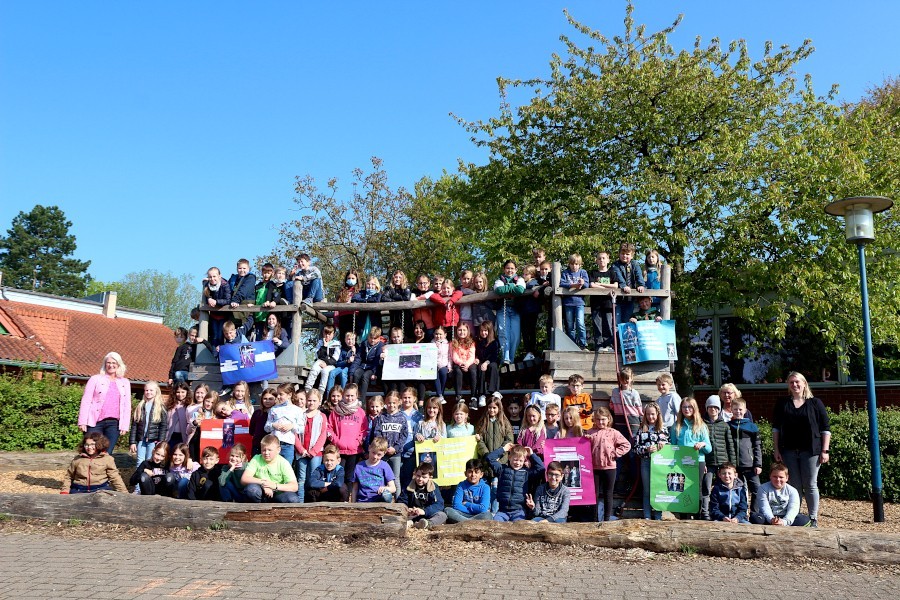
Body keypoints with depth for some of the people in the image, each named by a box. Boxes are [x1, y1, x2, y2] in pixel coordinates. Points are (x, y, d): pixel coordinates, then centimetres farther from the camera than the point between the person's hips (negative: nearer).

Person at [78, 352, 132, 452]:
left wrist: (125, 425, 6)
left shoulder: (125, 383, 14)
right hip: (95, 422, -2)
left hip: (114, 423, 2)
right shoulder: (96, 379, 6)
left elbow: (127, 406, 13)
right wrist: (82, 421, -5)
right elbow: (86, 401, 3)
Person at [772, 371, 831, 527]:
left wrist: (824, 451, -4)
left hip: (810, 450, -2)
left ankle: (813, 519, 8)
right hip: (789, 451, 2)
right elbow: (775, 428, 11)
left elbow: (825, 429, 2)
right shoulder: (782, 404, 10)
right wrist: (777, 450, 4)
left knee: (811, 485, 0)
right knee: (794, 486, 6)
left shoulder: (815, 403, 3)